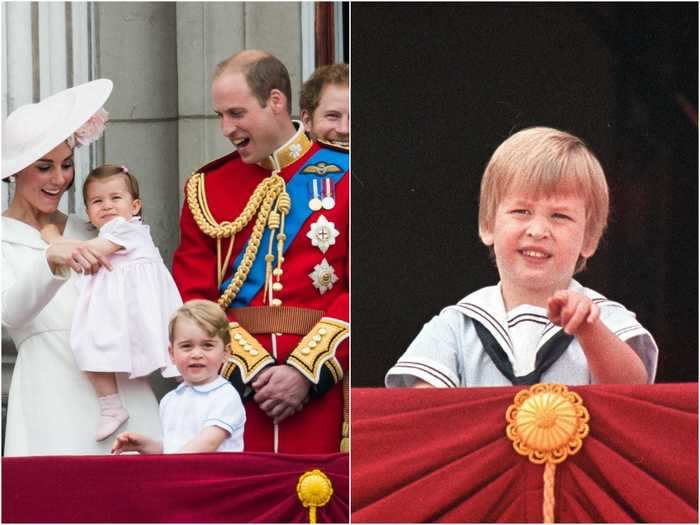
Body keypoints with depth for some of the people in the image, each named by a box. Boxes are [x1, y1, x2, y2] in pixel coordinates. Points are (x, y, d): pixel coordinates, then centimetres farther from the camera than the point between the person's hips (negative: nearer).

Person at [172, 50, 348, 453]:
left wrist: (307, 373, -11)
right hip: (233, 386, 2)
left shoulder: (342, 177, 3)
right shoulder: (207, 187, 10)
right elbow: (193, 299, 4)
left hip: (322, 387, -2)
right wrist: (252, 370, -9)